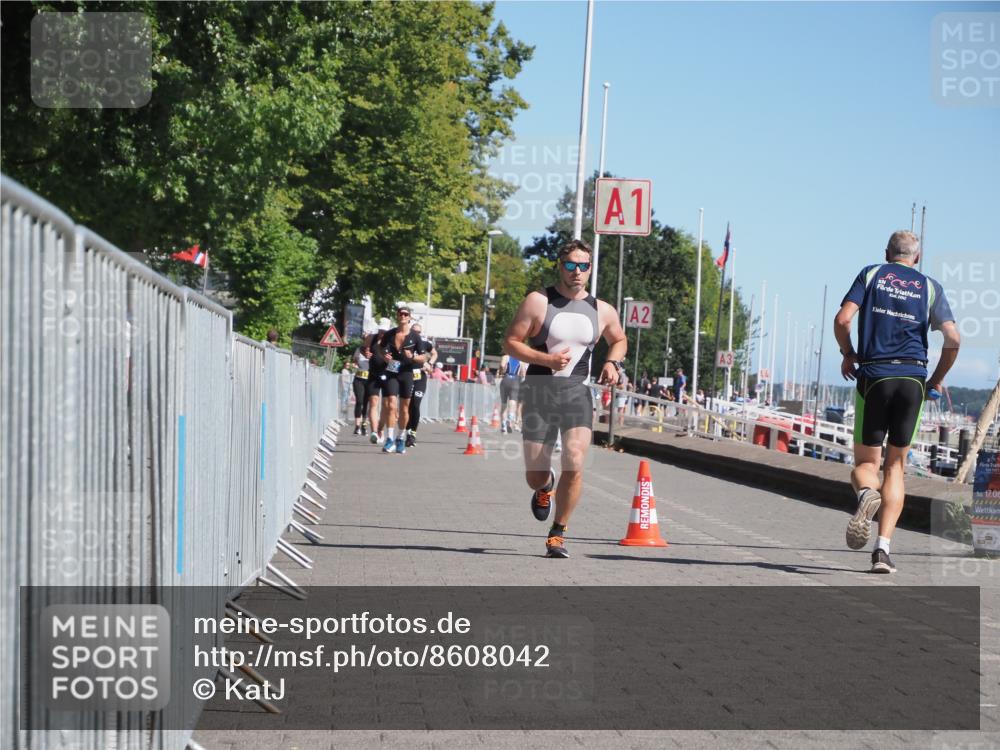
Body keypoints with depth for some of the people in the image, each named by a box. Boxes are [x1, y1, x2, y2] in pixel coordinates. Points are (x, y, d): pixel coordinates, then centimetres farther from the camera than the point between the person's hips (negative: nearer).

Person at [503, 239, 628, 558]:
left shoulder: (602, 311, 7)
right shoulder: (538, 302, -4)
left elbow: (619, 340, 26)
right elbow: (510, 342, -4)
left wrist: (613, 362, 4)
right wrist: (546, 360, -18)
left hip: (577, 394, 1)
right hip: (540, 392, -1)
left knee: (574, 465, -19)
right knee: (535, 475, 3)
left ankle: (558, 534, 0)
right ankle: (544, 489, 44)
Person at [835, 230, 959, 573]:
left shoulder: (871, 274, 8)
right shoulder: (930, 287, 10)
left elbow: (842, 319, -5)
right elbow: (953, 339, -2)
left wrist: (848, 355, 12)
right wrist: (937, 379, 12)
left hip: (873, 377, -1)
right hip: (913, 379, 1)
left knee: (866, 463, 9)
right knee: (895, 467, 11)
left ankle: (866, 493, -29)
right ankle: (883, 549, -2)